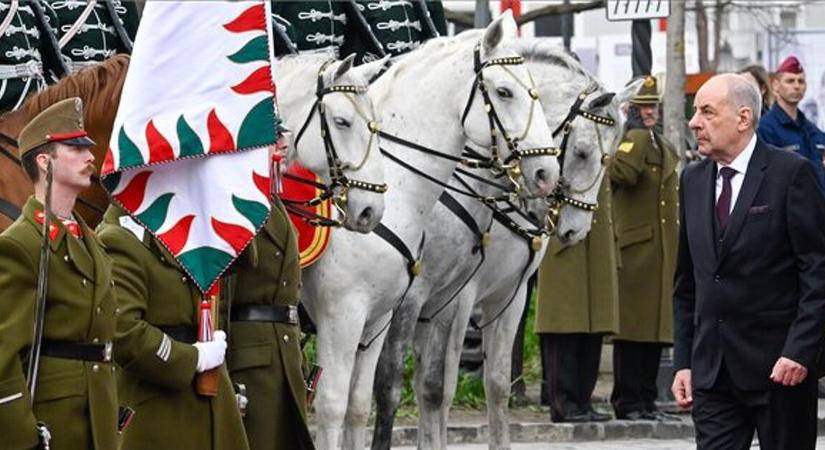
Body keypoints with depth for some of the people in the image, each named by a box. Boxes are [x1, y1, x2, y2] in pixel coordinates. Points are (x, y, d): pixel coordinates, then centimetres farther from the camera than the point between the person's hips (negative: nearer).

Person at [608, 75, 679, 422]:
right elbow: (622, 173, -27)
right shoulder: (625, 140, -5)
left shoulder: (666, 149, 20)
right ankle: (627, 402, -3)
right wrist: (637, 137, -20)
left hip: (662, 250, 8)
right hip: (633, 250, -8)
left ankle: (646, 401, 15)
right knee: (631, 328, -6)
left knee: (655, 326, 10)